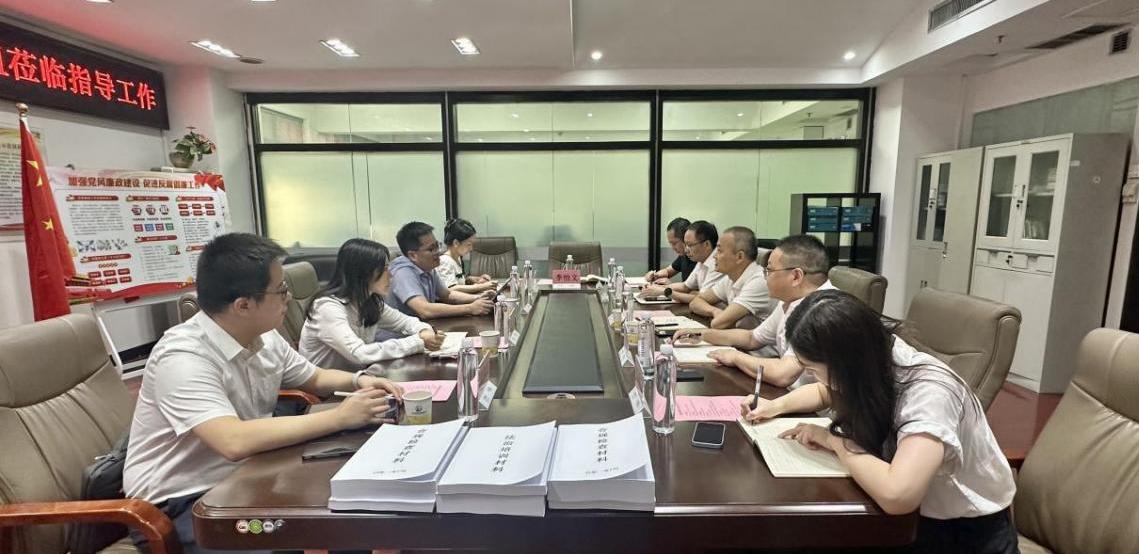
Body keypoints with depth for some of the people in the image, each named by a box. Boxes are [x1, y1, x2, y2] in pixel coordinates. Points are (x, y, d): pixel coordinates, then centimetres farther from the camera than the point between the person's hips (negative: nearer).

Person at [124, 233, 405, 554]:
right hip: (181, 502, -7)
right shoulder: (182, 358, -25)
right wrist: (339, 417, -32)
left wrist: (358, 381, -6)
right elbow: (235, 441, -38)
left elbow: (314, 379, 14)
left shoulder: (265, 339, -2)